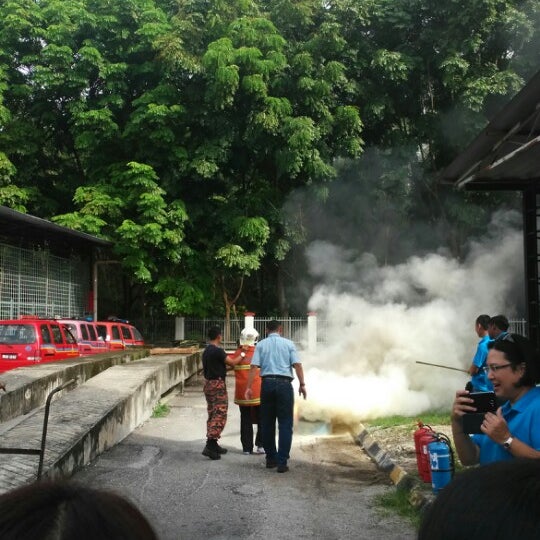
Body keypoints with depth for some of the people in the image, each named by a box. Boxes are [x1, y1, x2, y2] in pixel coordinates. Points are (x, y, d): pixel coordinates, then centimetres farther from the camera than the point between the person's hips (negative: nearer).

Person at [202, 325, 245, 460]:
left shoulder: (206, 350, 12)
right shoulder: (218, 350, -16)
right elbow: (232, 362, -11)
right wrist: (242, 355, 5)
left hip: (208, 383, 9)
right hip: (218, 384, -9)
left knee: (212, 415, 14)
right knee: (219, 415, -8)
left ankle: (213, 445, 21)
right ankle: (209, 446, -14)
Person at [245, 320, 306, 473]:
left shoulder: (261, 344, 8)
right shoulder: (288, 343, 5)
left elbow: (254, 367, -2)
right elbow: (297, 365, -4)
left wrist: (249, 387, -1)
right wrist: (302, 384, 0)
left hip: (267, 383, 2)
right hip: (284, 384, -2)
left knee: (267, 423, 13)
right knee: (285, 424, 1)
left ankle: (270, 459, 20)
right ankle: (282, 462, -4)